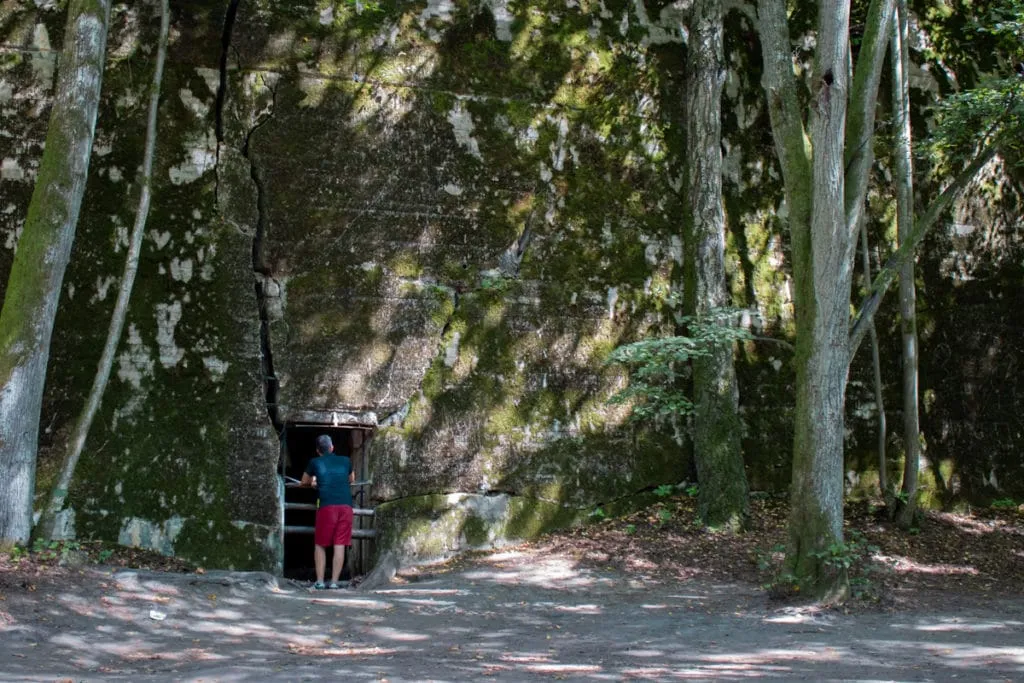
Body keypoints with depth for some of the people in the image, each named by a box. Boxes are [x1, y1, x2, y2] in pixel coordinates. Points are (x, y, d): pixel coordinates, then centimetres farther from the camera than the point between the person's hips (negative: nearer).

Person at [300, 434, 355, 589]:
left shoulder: (315, 462, 13)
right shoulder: (346, 461, 18)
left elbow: (304, 482, 29)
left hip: (327, 506, -2)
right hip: (346, 506, 2)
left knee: (320, 545, 9)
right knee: (340, 545, 2)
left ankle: (320, 581, 2)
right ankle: (334, 582, -1)